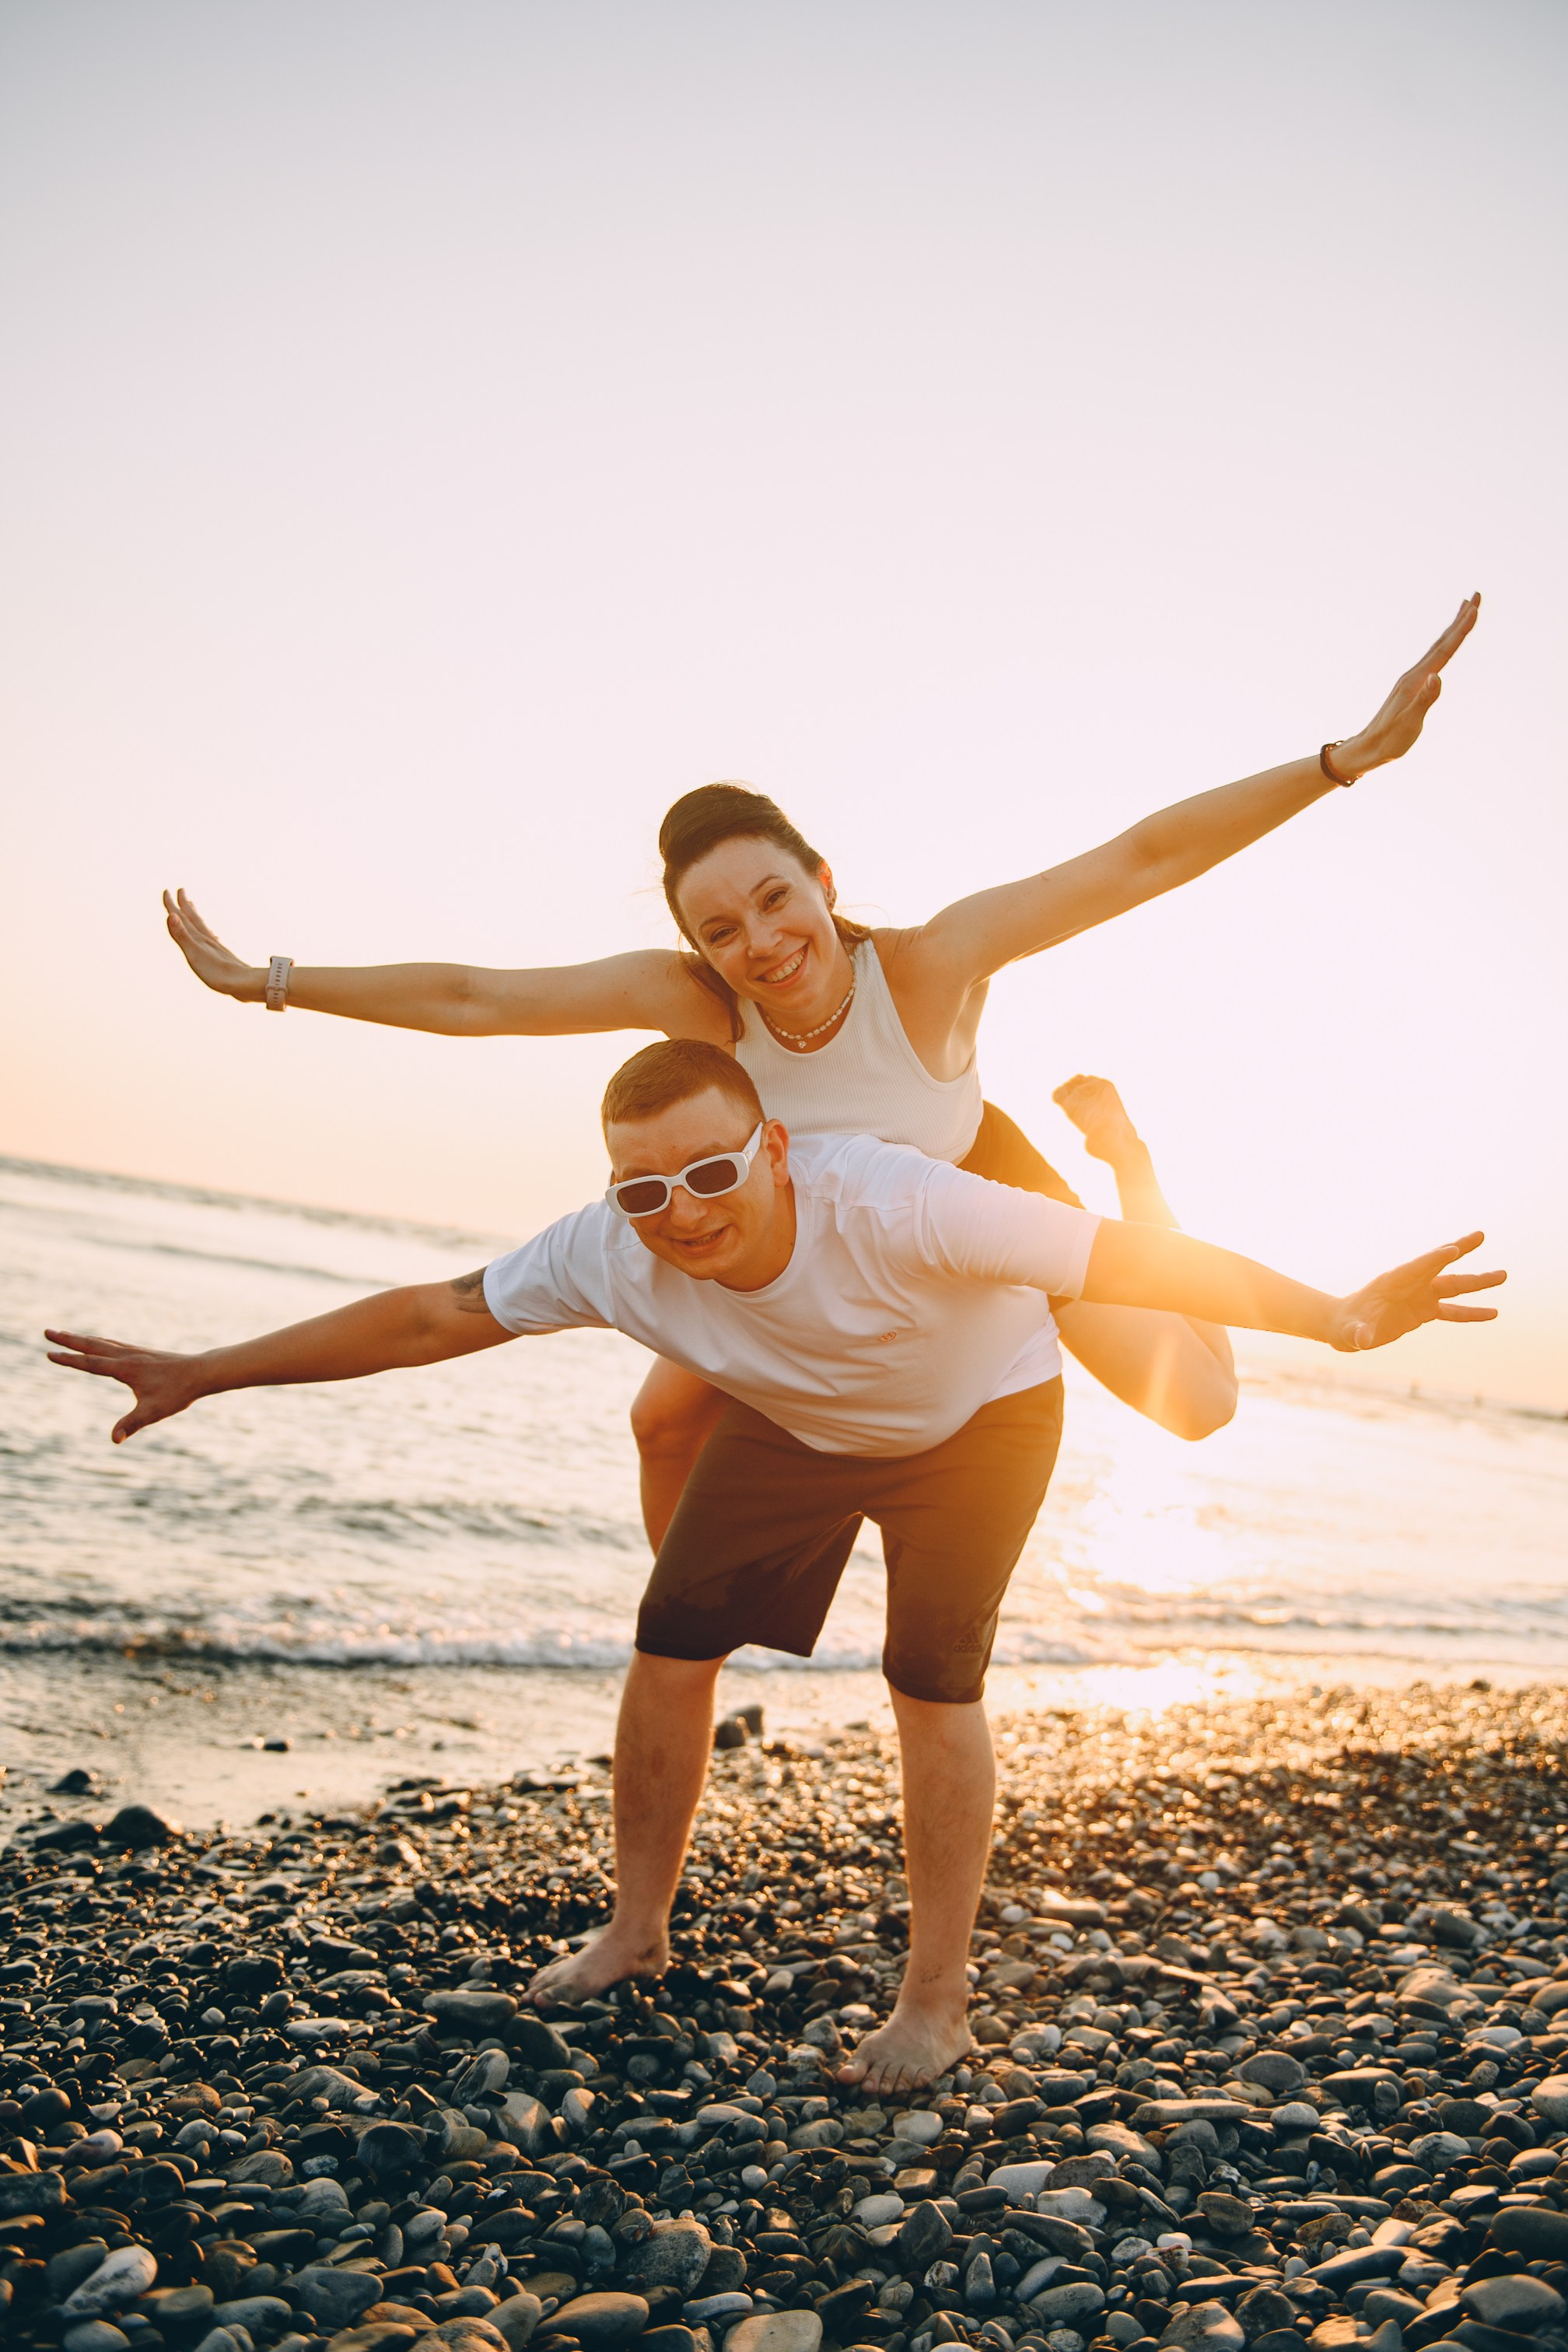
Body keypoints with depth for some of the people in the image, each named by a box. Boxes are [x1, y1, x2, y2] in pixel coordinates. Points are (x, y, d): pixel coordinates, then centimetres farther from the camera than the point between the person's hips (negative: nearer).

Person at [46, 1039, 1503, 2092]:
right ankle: (637, 1931, 18)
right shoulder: (610, 1256, -29)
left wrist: (1340, 1320, -41)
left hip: (978, 1412, -4)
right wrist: (208, 1374, -15)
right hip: (793, 1422, 4)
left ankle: (937, 2003, 4)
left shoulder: (893, 1207, -42)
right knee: (673, 1644, -1)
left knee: (933, 1680, -12)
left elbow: (1132, 1260, -39)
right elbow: (428, 1316, -18)